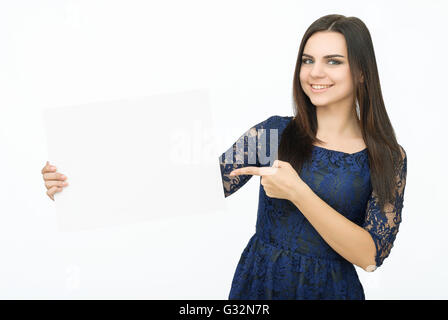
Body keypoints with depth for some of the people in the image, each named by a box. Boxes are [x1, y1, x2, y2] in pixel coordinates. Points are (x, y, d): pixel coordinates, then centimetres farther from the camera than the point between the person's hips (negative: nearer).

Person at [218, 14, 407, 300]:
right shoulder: (274, 132, -4)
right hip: (257, 283, 2)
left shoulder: (389, 158, -8)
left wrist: (297, 192, -26)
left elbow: (371, 255, -17)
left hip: (330, 288, -1)